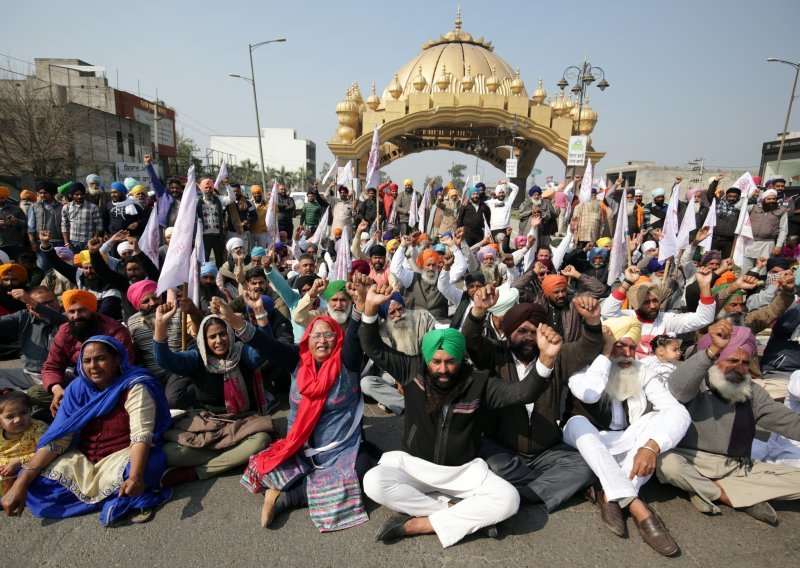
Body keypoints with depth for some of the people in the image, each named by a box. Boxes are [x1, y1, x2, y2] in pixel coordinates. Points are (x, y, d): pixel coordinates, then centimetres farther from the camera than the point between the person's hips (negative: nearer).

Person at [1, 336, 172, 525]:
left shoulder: (134, 388, -16)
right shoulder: (77, 389, -2)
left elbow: (141, 435, -27)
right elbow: (57, 438, -6)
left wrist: (136, 476, -44)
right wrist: (21, 483, -17)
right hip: (84, 460, 7)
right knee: (34, 482, -16)